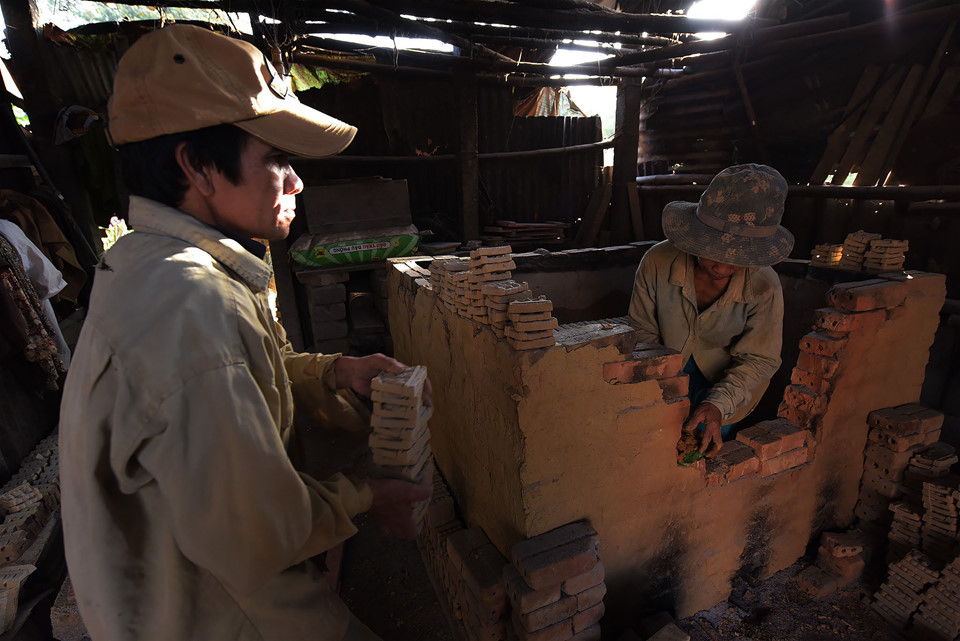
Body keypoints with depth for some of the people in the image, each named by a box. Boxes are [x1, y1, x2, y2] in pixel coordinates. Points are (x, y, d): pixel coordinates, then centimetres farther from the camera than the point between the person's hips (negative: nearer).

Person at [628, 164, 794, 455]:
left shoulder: (765, 287, -21)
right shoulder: (657, 262, -23)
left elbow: (757, 359, -12)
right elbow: (643, 332, -12)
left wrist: (718, 403, -30)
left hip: (721, 379, 1)